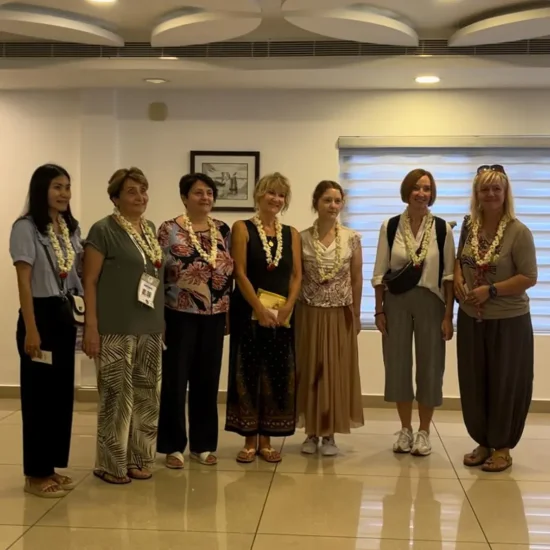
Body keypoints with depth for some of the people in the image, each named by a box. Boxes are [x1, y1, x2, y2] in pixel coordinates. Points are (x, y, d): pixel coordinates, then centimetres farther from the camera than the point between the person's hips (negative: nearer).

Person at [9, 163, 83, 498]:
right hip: (41, 315, -7)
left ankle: (52, 467, 23)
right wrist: (31, 329, -17)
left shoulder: (72, 228, 11)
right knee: (39, 395, 0)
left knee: (62, 393, 11)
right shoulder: (26, 228, -10)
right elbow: (24, 282, -14)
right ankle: (36, 474, 11)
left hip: (65, 316, 7)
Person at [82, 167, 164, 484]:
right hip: (116, 329, -7)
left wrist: (161, 321, 15)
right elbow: (90, 282, -9)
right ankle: (111, 464, 11)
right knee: (117, 396, -2)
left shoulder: (152, 230, 13)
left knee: (147, 396, 12)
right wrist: (91, 327, -15)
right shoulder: (104, 230, -7)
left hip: (151, 328, 7)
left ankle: (138, 459, 25)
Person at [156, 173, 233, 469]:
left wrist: (229, 313, 10)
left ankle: (203, 444, 22)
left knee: (207, 381, 10)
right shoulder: (169, 230, -6)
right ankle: (173, 446, 14)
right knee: (175, 381, 2)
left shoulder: (222, 230, 8)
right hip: (179, 316, -4)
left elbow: (230, 272, 12)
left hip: (214, 316, 4)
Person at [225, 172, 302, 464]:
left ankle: (266, 440, 16)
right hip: (248, 312, -3)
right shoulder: (242, 228, -1)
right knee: (248, 374, 1)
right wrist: (260, 309, -16)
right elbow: (240, 273, -8)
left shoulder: (292, 234, 10)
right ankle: (250, 440, 11)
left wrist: (286, 308, -10)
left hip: (282, 314, 3)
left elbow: (296, 275, 5)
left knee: (278, 376, 5)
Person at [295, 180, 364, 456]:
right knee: (310, 371, 5)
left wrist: (356, 314, 5)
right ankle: (312, 432, 16)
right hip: (309, 314, 0)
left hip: (340, 315, 1)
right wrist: (291, 311, -1)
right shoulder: (302, 238, -3)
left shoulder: (352, 238, -1)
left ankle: (330, 434, 15)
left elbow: (357, 279, 4)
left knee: (337, 372, 4)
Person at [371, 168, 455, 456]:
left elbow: (449, 275, -2)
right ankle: (405, 429, 22)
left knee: (429, 365, 5)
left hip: (430, 302, -1)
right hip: (396, 302, 1)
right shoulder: (390, 226, 1)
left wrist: (448, 315, -6)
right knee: (398, 364, 7)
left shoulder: (442, 229, -2)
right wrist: (379, 311, 0)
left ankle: (424, 431, 19)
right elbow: (380, 273, 3)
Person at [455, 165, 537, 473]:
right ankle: (483, 442, 27)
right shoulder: (469, 225, 2)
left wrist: (491, 291, -20)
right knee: (473, 384, 11)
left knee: (504, 384, 6)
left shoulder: (519, 232, -14)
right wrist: (459, 283, -3)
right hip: (471, 318, 5)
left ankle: (502, 447, 21)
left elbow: (529, 278, -14)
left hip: (508, 321, -5)